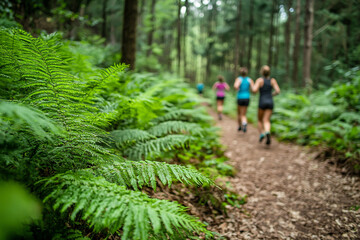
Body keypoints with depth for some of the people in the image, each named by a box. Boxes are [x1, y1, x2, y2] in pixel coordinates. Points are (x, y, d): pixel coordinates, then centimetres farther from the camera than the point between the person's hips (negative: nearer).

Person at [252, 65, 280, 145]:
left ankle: (262, 134, -6)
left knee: (260, 120, 16)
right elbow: (278, 91, -1)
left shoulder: (259, 80, -5)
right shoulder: (273, 80, 6)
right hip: (270, 102, 2)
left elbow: (254, 90, -16)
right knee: (266, 121, -2)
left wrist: (254, 88, 8)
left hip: (262, 102, -2)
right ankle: (267, 132, -32)